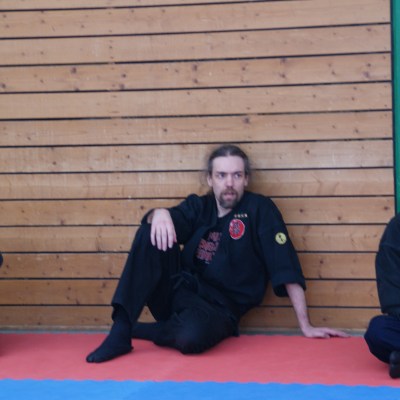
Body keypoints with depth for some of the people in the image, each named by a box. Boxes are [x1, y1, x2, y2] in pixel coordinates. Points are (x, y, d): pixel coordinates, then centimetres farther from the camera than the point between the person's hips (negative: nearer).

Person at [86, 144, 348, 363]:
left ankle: (132, 330, -8)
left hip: (218, 307, -4)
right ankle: (119, 332, -20)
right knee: (152, 233, -19)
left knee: (192, 337, -41)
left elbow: (287, 269, -9)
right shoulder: (198, 206, 9)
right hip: (179, 291, 4)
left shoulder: (259, 209, -5)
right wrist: (159, 214, -31)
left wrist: (306, 327, -11)